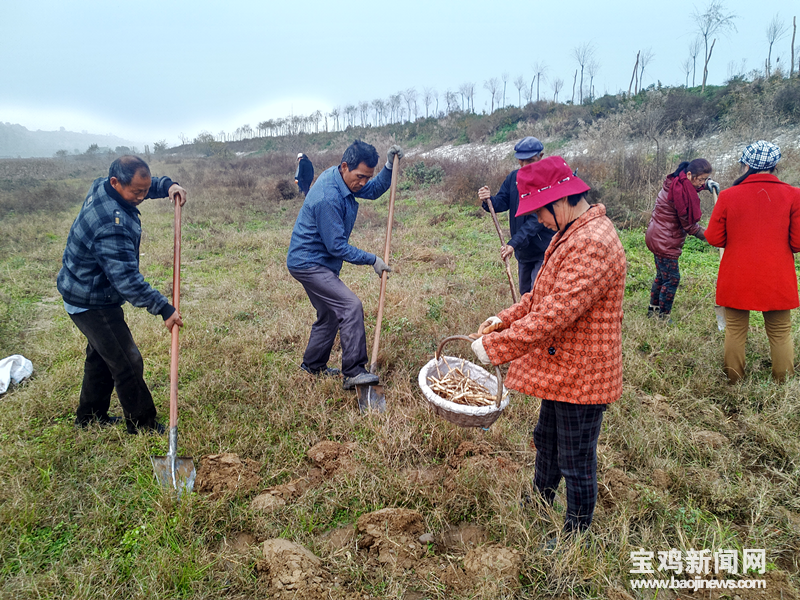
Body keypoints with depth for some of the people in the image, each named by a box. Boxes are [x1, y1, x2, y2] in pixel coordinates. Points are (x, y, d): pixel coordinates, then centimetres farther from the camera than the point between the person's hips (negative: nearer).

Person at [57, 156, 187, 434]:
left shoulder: (101, 186, -4)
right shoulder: (112, 227, -35)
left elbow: (146, 183, 14)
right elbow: (127, 279, -35)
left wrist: (167, 186, -7)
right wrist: (164, 309, -31)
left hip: (82, 292, 11)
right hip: (92, 303, -11)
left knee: (101, 354, 23)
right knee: (127, 363, -2)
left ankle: (89, 416, 39)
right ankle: (143, 425, 10)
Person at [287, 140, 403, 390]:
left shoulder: (343, 179, 1)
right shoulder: (328, 197, -28)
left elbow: (374, 190, 17)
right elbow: (337, 246, -25)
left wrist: (390, 165, 0)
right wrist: (372, 260, -15)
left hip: (315, 261, 11)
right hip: (308, 263, -11)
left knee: (330, 314, 19)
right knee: (351, 306, -19)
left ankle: (313, 365, 34)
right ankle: (353, 373, -16)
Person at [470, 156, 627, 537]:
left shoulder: (593, 245, -27)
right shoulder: (570, 234, 8)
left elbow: (555, 314, -32)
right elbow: (542, 294, 15)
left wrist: (495, 347, -26)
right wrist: (503, 320, 2)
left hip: (580, 375, -10)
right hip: (560, 368, 10)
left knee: (576, 463, 9)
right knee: (546, 442, 27)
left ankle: (575, 536, 30)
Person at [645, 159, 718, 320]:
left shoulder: (676, 182, 5)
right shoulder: (681, 192, -24)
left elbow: (692, 186, 33)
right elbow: (689, 225, -18)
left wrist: (706, 184, 13)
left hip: (656, 237, 11)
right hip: (665, 241, -11)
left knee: (662, 275, 20)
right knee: (672, 278, -1)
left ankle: (653, 309, 31)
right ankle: (663, 317, 8)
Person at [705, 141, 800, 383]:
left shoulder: (728, 195, -6)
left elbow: (714, 238, -2)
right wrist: (777, 244, 15)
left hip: (737, 279, 0)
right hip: (778, 281, 1)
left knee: (735, 331, 12)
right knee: (780, 333, 13)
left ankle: (734, 382, 22)